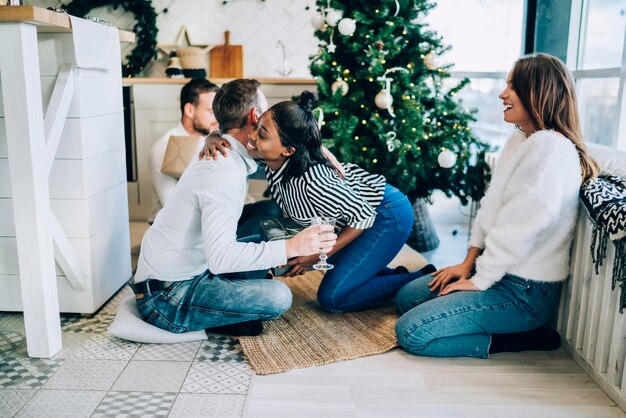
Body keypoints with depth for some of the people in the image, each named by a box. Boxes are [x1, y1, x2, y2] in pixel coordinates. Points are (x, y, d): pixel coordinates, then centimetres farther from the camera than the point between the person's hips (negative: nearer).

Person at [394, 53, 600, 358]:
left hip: (524, 291, -10)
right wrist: (469, 263, 7)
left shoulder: (550, 147, -22)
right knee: (406, 298, 14)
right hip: (496, 269, 10)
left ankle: (524, 338, -4)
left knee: (410, 332, -16)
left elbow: (518, 229, -24)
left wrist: (479, 280, -14)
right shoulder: (519, 140, 10)